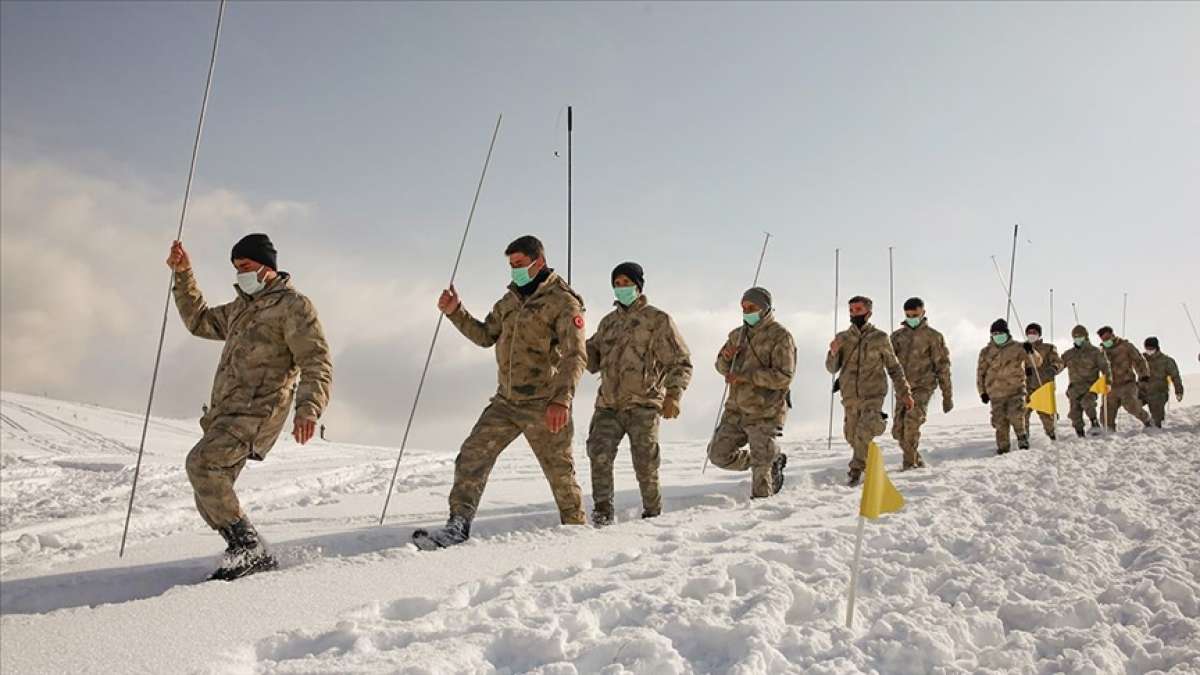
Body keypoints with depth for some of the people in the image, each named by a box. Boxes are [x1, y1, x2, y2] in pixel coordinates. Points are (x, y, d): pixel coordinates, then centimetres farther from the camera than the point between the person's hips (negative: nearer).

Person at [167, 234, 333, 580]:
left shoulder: (293, 305, -2)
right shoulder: (241, 307, 25)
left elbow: (317, 364, -10)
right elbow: (199, 321, 38)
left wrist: (308, 409, -27)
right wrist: (183, 275, 27)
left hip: (257, 412, -9)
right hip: (224, 413, 9)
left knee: (201, 462, -26)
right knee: (211, 495, 2)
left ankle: (246, 544, -20)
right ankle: (252, 555, 9)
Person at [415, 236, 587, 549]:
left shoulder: (563, 301, -10)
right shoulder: (510, 300, 13)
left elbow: (575, 356, -19)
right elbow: (486, 336, 23)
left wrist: (561, 400, -32)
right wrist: (455, 312, 8)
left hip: (544, 406, -6)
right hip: (506, 402, 6)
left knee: (560, 471, 6)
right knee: (472, 455, -6)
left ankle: (576, 528, 26)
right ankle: (458, 526, -7)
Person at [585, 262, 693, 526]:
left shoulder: (658, 320, 2)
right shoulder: (608, 322, 20)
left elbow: (681, 362, -1)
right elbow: (593, 362, 22)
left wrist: (673, 395, -16)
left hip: (643, 405, -4)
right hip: (608, 404, 4)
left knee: (645, 464, -2)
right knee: (599, 452, -15)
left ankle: (653, 512, 17)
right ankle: (603, 509, -7)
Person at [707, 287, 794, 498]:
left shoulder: (780, 336, -10)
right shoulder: (738, 334, 11)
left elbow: (784, 376, -19)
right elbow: (723, 368, 18)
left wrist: (745, 375, -22)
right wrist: (726, 357, -7)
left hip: (764, 414, -7)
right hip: (736, 410, 7)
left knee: (761, 467, -5)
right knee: (719, 455, 8)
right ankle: (772, 461, 24)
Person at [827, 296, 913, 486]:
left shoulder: (880, 338, -1)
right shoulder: (842, 338, 6)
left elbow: (894, 367, 9)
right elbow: (832, 369, 5)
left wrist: (905, 393, 8)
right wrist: (833, 353, -15)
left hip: (873, 395, -4)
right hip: (850, 398, 4)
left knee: (864, 432, -24)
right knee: (853, 438, 11)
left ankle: (856, 469, -8)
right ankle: (870, 462, 38)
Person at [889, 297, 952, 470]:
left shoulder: (933, 336, 1)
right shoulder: (897, 336, 11)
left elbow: (942, 367, 1)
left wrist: (947, 396, -1)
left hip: (923, 387, -4)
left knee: (912, 421, -25)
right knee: (899, 430, 1)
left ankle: (910, 462, -17)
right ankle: (917, 461, 20)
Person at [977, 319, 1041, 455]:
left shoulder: (1018, 348, 5)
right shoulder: (986, 352, 9)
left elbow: (1037, 363, 3)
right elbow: (980, 373, 16)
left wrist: (1030, 352, -18)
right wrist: (982, 391, 9)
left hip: (1016, 389, -2)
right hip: (996, 394, 2)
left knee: (1016, 415, -22)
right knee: (1000, 423, -1)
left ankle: (1022, 438, 1)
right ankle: (1003, 448, 14)